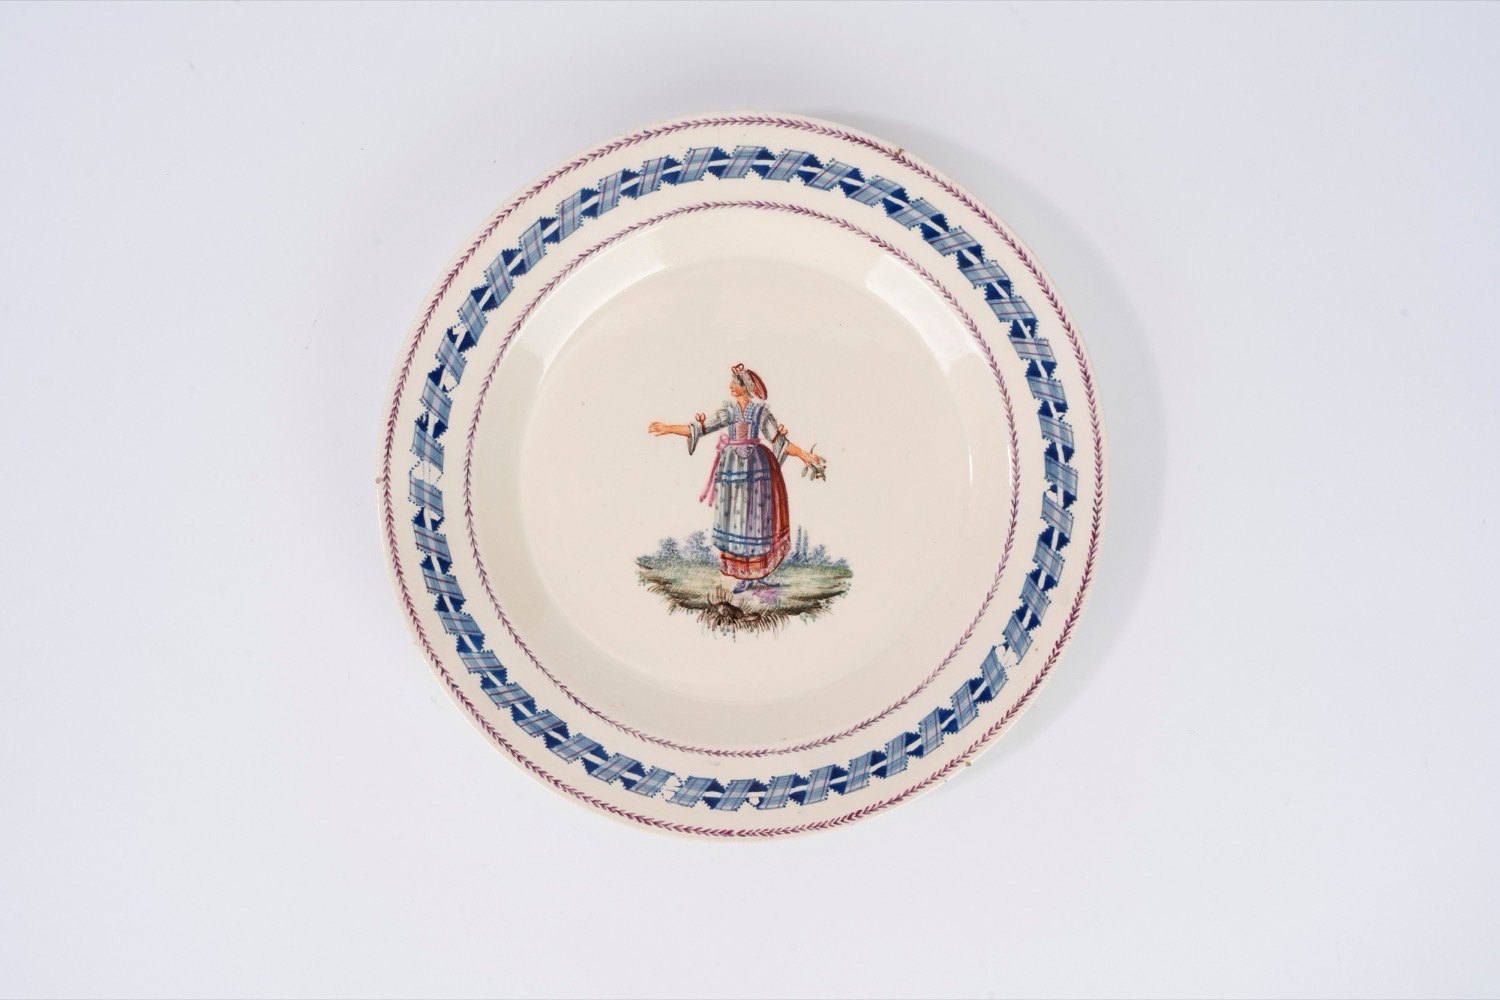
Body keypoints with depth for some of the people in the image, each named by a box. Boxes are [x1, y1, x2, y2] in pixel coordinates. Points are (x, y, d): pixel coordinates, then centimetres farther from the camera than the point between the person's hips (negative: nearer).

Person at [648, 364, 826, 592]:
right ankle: (743, 574, 10)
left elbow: (779, 442, -1)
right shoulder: (727, 410, 5)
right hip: (732, 467, 3)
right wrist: (669, 428, -6)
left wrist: (803, 455, -10)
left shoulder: (760, 410, -1)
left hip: (754, 467, -3)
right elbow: (700, 428, 0)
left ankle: (757, 571, 8)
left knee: (753, 517, -1)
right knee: (733, 518, 2)